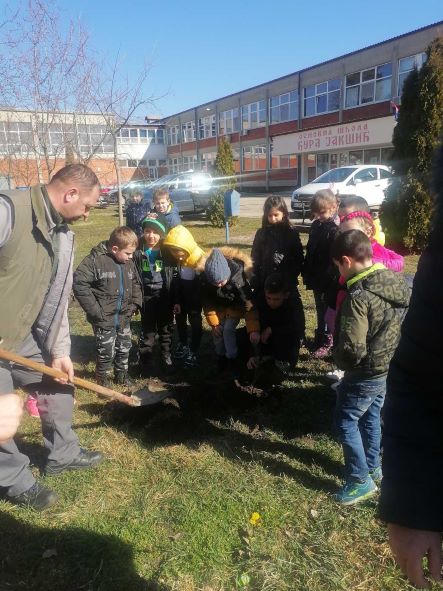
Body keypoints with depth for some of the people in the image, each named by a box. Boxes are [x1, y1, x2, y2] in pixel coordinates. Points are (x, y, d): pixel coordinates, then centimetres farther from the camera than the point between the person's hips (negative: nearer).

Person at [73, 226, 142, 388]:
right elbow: (79, 284, -21)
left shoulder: (128, 263, 3)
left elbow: (135, 284, 18)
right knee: (106, 350, 5)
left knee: (124, 347, 19)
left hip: (124, 316, 6)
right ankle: (103, 378, 28)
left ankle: (121, 374, 40)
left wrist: (135, 304, 6)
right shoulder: (95, 260, -18)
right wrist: (95, 311, -19)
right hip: (104, 318, -6)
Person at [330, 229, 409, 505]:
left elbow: (352, 349, -30)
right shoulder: (398, 281, -3)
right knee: (371, 416, 24)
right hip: (391, 366, 8)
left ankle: (361, 480, 19)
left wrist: (342, 363, -9)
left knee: (346, 422, 9)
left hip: (367, 373, -8)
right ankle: (373, 467, 41)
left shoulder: (359, 297, -28)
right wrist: (392, 351, 13)